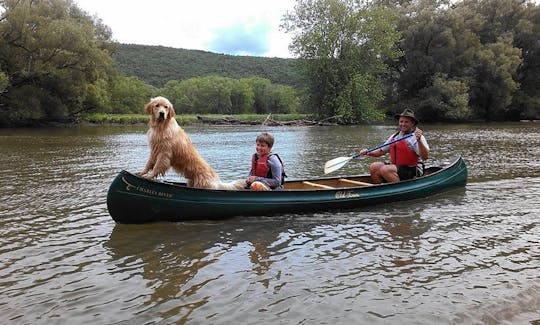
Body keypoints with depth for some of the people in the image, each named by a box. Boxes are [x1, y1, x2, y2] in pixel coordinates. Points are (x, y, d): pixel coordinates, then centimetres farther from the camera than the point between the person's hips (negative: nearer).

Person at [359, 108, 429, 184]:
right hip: (395, 167, 7)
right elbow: (381, 151, 21)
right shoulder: (394, 137, 15)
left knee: (385, 169, -29)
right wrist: (368, 153, 3)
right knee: (374, 167, -11)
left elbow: (425, 157, -18)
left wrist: (419, 141, -32)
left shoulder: (416, 136, -6)